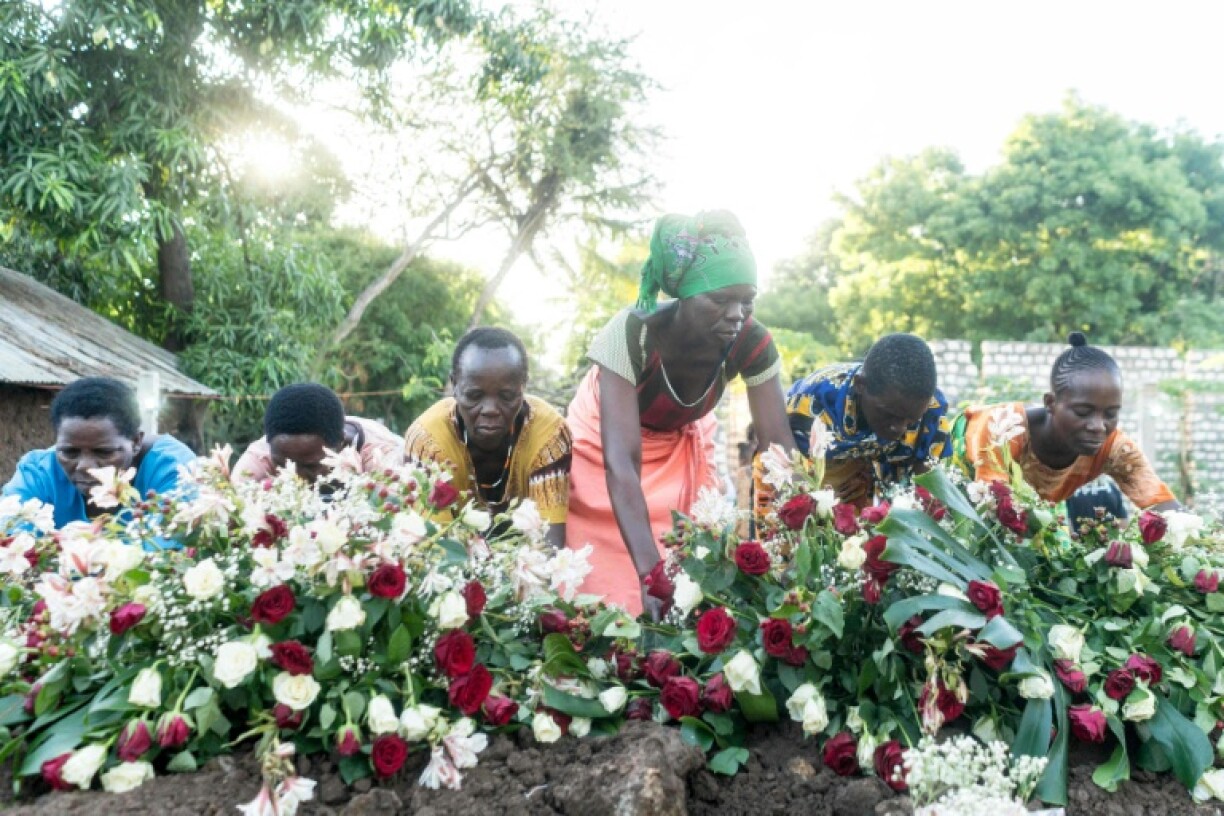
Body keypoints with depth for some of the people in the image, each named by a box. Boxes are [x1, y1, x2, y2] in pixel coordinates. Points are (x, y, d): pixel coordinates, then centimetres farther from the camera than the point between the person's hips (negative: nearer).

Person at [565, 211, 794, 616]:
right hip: (606, 443, -3)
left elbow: (778, 447, -24)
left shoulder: (751, 342, -27)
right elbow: (621, 463, -43)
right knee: (608, 585, -2)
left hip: (683, 449, 3)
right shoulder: (631, 335, -38)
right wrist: (650, 571, -53)